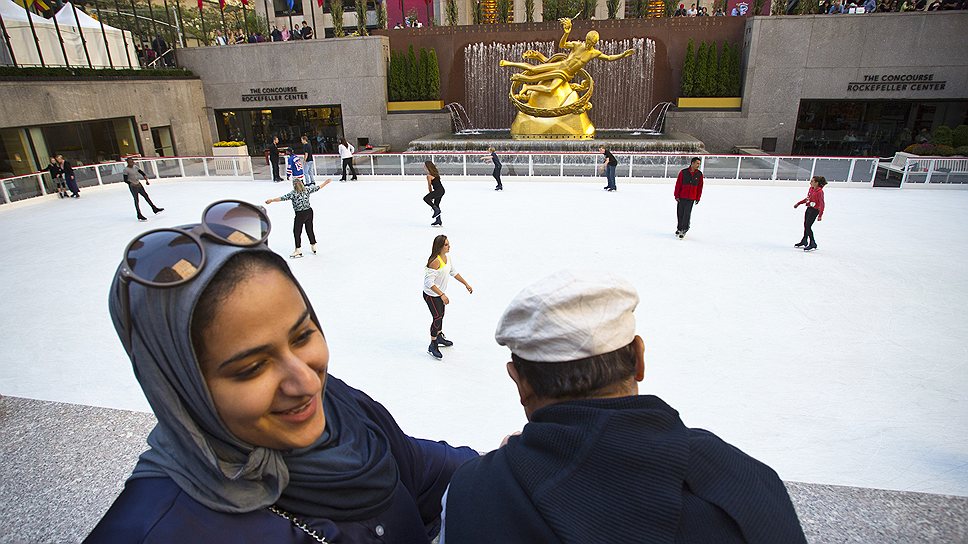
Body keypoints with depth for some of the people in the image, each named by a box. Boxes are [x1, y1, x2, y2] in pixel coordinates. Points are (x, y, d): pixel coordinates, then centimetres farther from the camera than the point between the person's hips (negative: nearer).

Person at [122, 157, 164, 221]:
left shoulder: (135, 167, 5)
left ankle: (155, 209, 26)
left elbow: (142, 173, 8)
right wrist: (131, 183, -27)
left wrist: (146, 180, -4)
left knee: (146, 196, 14)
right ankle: (139, 216, 6)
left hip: (138, 184, 7)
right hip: (132, 186, -7)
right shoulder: (126, 170, -14)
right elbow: (125, 180, -15)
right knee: (136, 200, -2)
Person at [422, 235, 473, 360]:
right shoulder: (435, 261, -30)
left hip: (440, 293, 9)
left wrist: (466, 284, 15)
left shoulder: (447, 257, -2)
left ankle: (439, 337, 45)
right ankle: (433, 347, 8)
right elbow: (429, 282, -31)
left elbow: (454, 272, 14)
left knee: (441, 315, 22)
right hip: (431, 295, -9)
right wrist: (442, 295, -32)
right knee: (437, 317, -6)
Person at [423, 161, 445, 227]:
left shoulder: (429, 175, -10)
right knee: (436, 205, 16)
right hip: (442, 190, 10)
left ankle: (436, 210, -14)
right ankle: (438, 221, 20)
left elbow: (429, 186, -1)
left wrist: (430, 194, 12)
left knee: (426, 198, -17)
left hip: (438, 190, -10)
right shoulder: (435, 172, 16)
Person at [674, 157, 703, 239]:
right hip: (681, 197, 0)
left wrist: (698, 198, 4)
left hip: (691, 198, 0)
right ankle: (679, 228, 26)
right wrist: (676, 195, -5)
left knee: (687, 214, -3)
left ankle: (684, 230, 7)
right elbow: (678, 184, -2)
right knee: (680, 213, 9)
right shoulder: (683, 172, -5)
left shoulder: (699, 174, 1)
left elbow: (700, 187, 5)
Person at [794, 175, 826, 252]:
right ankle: (804, 242, 33)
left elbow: (822, 204, -22)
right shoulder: (811, 189, 5)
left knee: (808, 226, -12)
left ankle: (812, 244, -4)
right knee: (805, 225, 17)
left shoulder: (820, 191, -20)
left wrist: (820, 215, -27)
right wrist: (798, 203, 22)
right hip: (809, 208, 9)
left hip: (814, 210, -9)